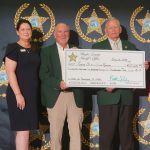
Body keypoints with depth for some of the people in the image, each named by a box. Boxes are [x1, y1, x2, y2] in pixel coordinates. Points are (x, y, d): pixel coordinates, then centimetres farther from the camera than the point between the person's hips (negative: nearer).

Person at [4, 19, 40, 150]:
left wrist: (38, 93, 8)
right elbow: (10, 72, -12)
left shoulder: (35, 50, 14)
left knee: (26, 129, 9)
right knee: (23, 129, -8)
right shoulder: (13, 48, -5)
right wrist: (18, 94, -20)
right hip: (19, 94, -6)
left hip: (33, 94, 6)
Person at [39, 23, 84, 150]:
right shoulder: (47, 51, 7)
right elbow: (43, 74, -3)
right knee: (55, 131, 3)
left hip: (75, 96, 2)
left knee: (76, 132, 1)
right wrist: (59, 83, -18)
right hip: (56, 96, -2)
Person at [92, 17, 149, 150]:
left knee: (126, 131, 8)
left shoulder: (130, 46, 14)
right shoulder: (98, 47, 6)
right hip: (108, 95, -2)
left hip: (126, 95, 3)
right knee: (107, 132, 1)